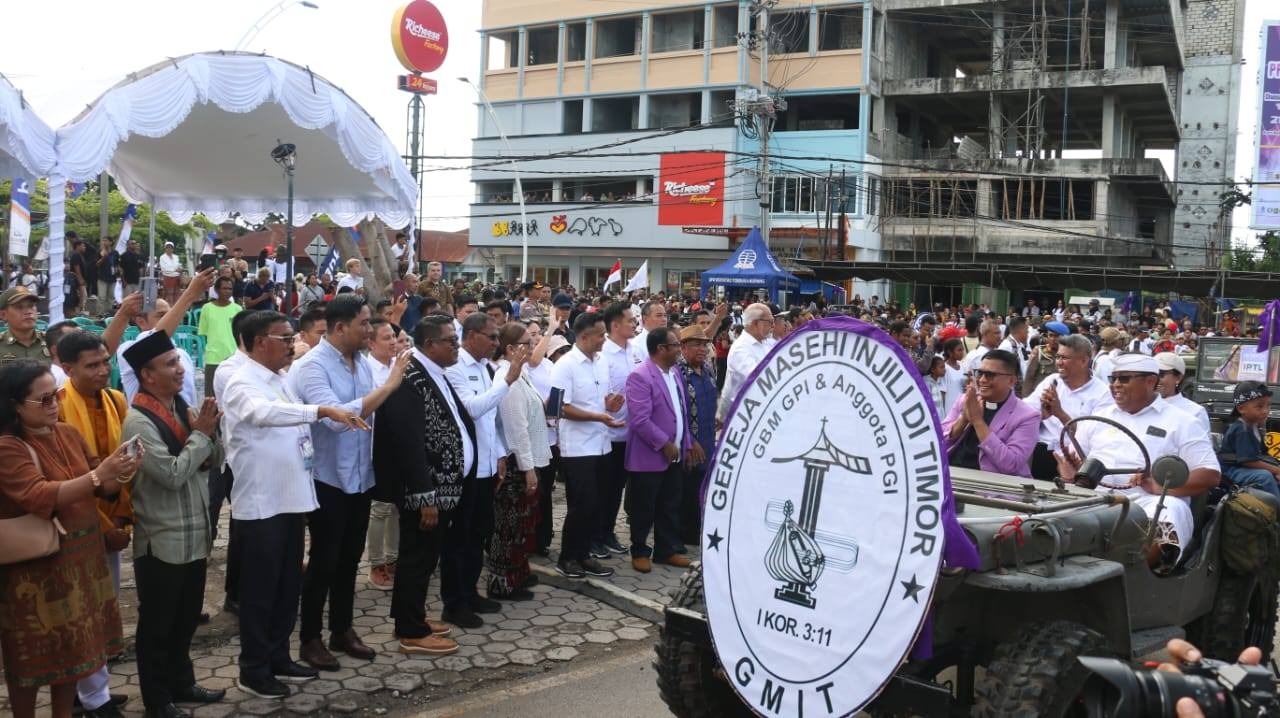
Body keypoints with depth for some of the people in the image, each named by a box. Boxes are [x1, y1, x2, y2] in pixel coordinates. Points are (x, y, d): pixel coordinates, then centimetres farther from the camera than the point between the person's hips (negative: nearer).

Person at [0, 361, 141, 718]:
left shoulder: (69, 434, 6)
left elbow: (95, 488, 13)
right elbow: (40, 497, -26)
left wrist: (118, 475, -9)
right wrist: (98, 474, -35)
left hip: (82, 555, 6)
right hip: (36, 566, -6)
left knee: (71, 649, 14)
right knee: (33, 657, 7)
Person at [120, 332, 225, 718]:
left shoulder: (181, 407, 4)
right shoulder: (138, 421, -19)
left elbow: (207, 462, 11)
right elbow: (172, 474, -23)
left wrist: (207, 431, -8)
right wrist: (201, 434, -15)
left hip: (193, 535, 7)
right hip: (161, 542, -7)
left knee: (186, 618, 20)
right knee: (158, 624, 9)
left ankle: (181, 682, 36)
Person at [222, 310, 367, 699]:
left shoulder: (279, 380, 13)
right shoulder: (243, 383, -15)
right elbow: (266, 413, -36)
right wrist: (323, 410, -45)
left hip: (290, 498, 8)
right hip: (261, 503, -8)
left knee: (288, 585, 16)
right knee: (260, 589, 2)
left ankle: (278, 657, 29)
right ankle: (253, 670, 14)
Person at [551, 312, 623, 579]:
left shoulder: (602, 362, 9)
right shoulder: (566, 365, -13)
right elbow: (562, 408, -17)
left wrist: (610, 404, -3)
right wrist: (599, 416, -23)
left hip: (599, 444, 7)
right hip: (577, 447, -7)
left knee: (593, 506, 11)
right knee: (581, 505, -3)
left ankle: (583, 555, 21)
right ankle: (566, 558, 10)